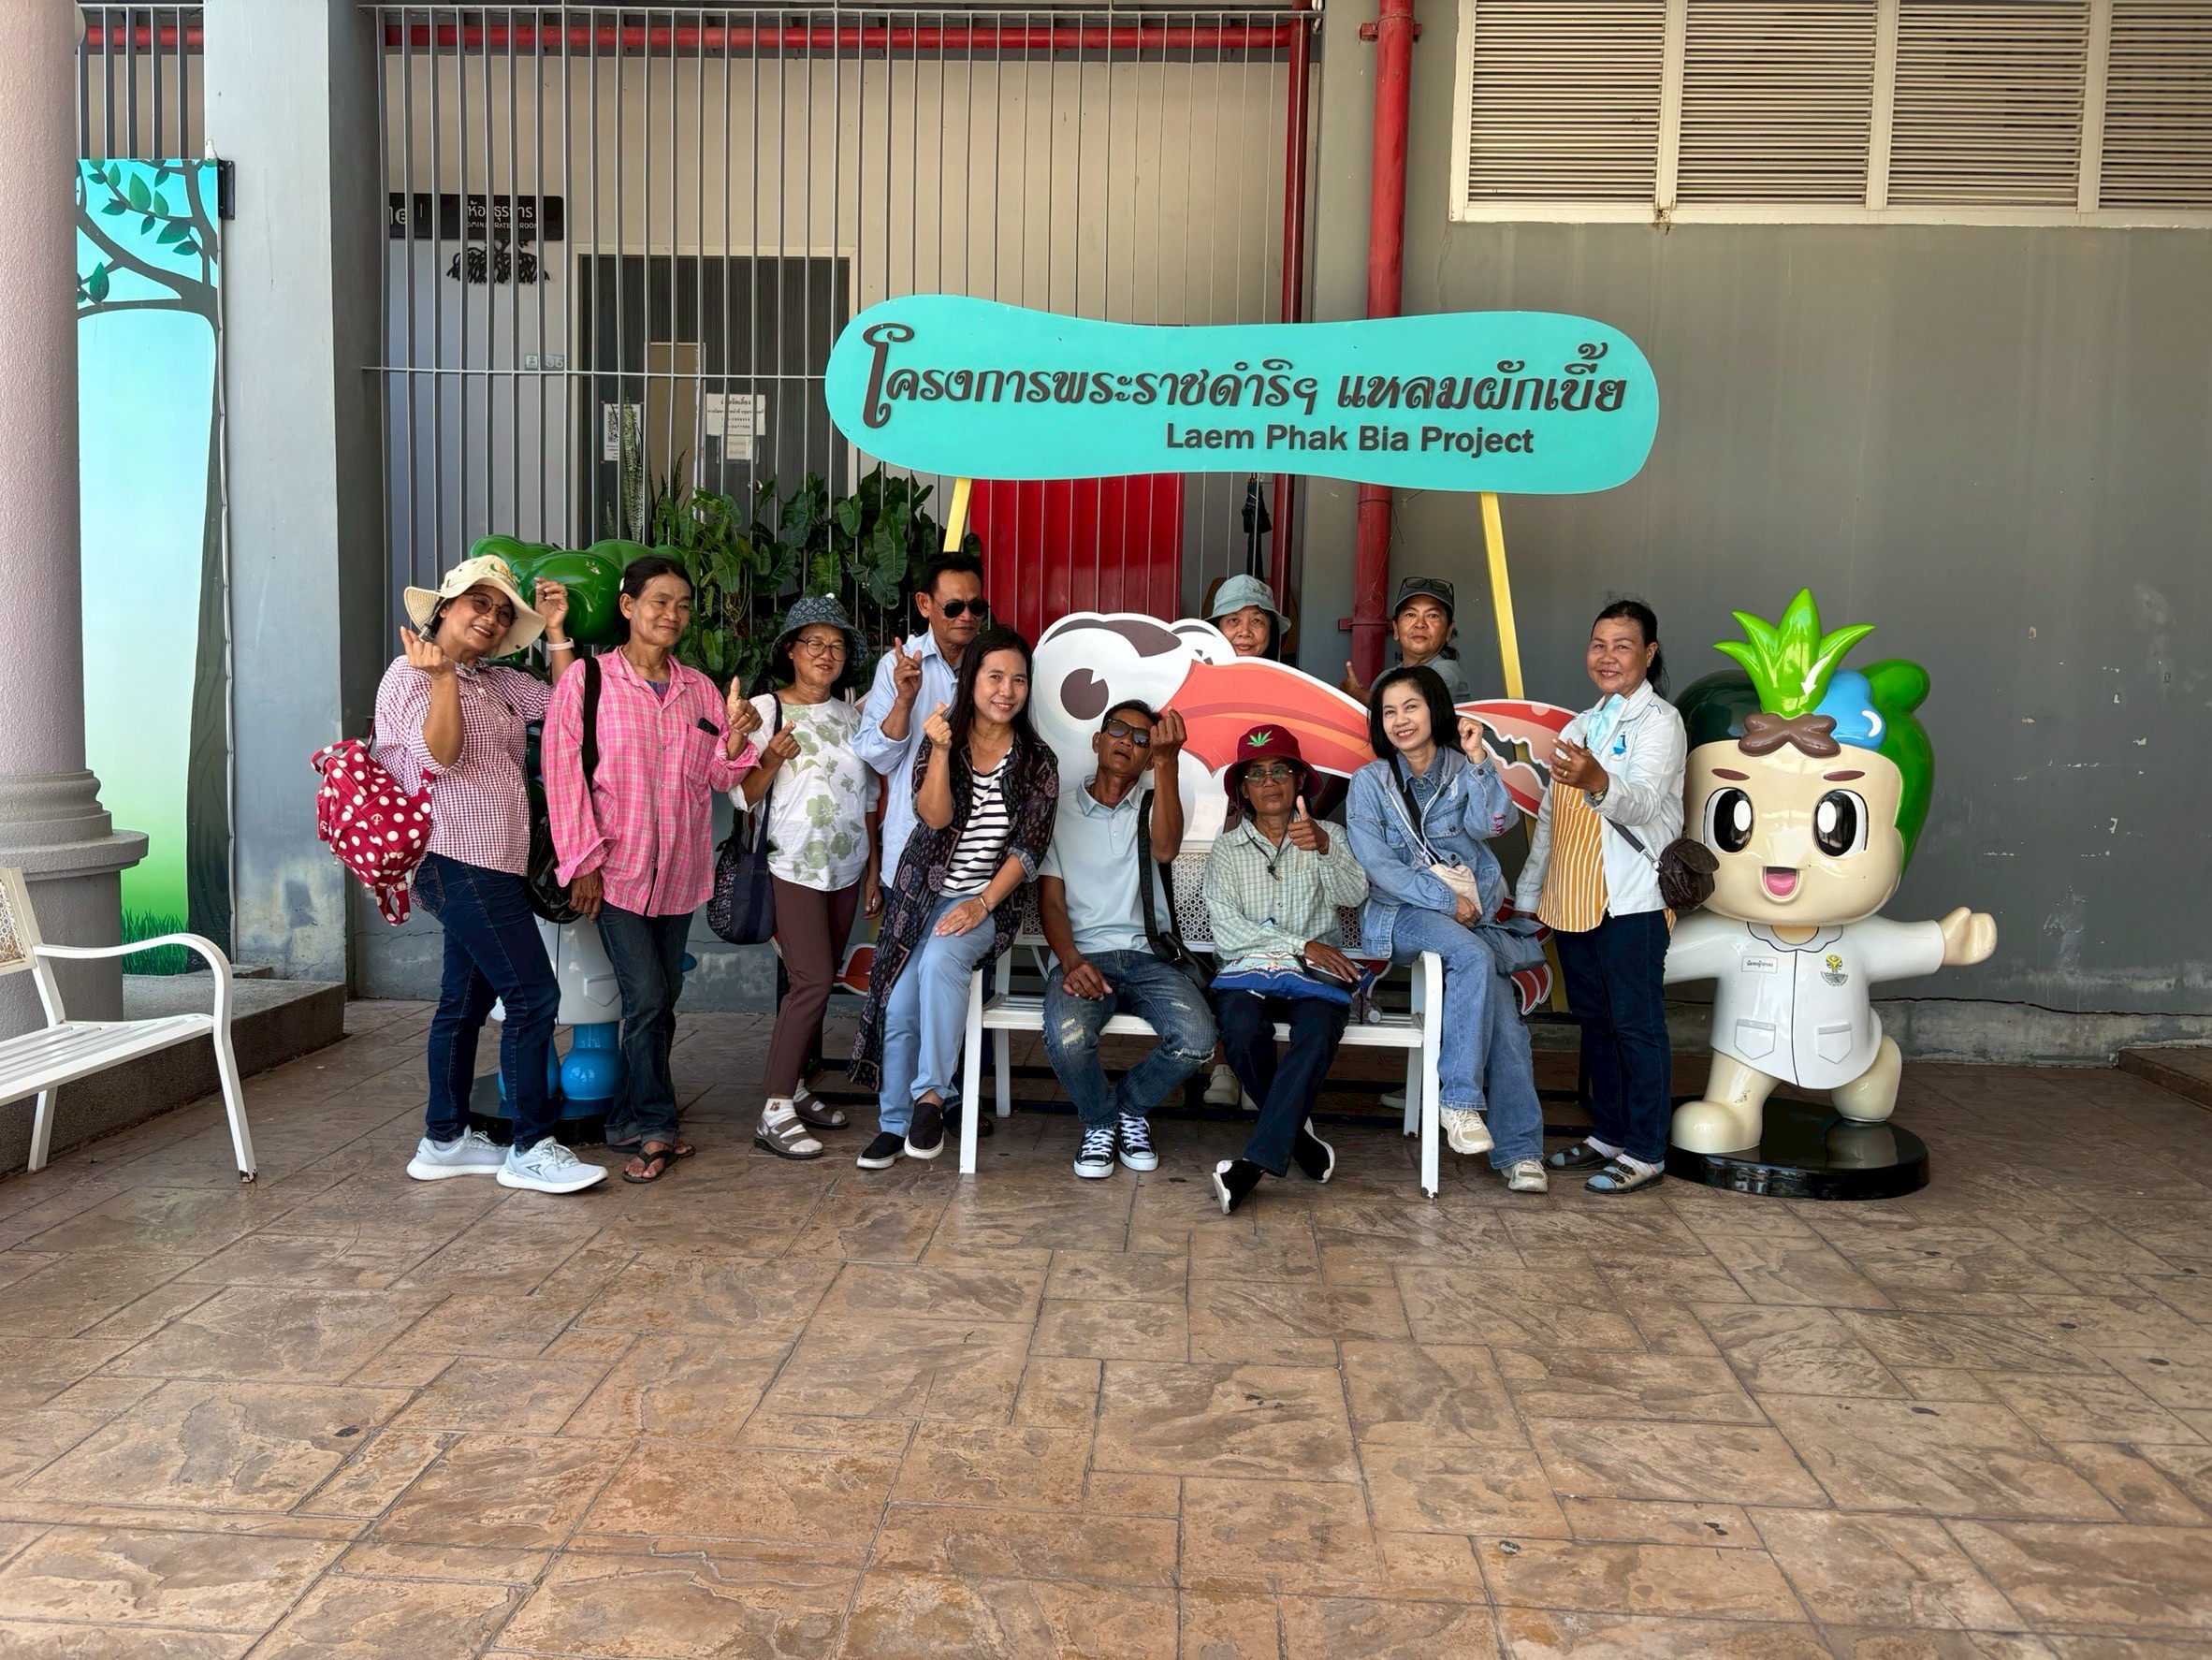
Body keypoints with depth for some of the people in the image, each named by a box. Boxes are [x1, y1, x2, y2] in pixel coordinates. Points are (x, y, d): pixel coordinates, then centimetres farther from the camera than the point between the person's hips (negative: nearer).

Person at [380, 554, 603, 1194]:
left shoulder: (499, 683, 17)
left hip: (494, 865, 9)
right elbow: (442, 756, -17)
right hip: (460, 860, -9)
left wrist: (556, 632, 8)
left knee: (466, 1000, 13)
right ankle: (531, 1148, -4)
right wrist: (442, 677, -27)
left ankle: (444, 1141, 22)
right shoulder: (411, 674, -5)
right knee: (533, 994, -11)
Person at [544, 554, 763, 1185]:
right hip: (615, 870, -5)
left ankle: (631, 1121, 23)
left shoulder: (699, 689, 9)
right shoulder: (586, 681, -5)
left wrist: (735, 738, -11)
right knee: (647, 996, -10)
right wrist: (583, 862, -10)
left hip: (679, 869, 5)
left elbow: (719, 779, 10)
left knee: (663, 999, 9)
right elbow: (563, 774, -7)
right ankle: (656, 1127, 5)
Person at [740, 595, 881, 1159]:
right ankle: (774, 1113, -7)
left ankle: (794, 1088, 20)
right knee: (813, 980, -14)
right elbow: (741, 795, -5)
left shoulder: (852, 716, 12)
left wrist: (873, 874, 13)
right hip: (792, 867, -6)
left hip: (845, 869, 6)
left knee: (819, 982, 8)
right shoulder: (764, 708, -3)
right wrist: (772, 758, -24)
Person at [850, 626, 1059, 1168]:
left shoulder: (1037, 761, 0)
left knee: (940, 960, -32)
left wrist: (982, 904, -17)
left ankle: (931, 1097, -25)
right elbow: (933, 817, -12)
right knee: (898, 1005, -9)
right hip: (922, 893, 2)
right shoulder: (940, 740, 2)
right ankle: (894, 1123, 9)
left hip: (987, 899, -2)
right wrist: (941, 751, -25)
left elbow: (1027, 848, -5)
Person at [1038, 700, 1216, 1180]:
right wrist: (1071, 961, -14)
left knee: (1196, 1040, -27)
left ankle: (1130, 1105, 7)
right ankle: (1099, 1122, 2)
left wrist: (1166, 763, -24)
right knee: (1067, 1037, -34)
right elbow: (1050, 901, 6)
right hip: (1083, 956, -1)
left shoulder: (1153, 806, 14)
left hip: (1147, 956, 1)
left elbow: (1165, 849, -13)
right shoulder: (1059, 810, 13)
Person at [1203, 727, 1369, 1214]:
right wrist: (1303, 946, -9)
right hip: (1247, 970, 0)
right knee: (1242, 1031, -33)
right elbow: (1226, 929, 1)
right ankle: (1296, 1131, -8)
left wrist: (1323, 846, -26)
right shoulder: (1226, 849, 16)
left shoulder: (1326, 839, 16)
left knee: (1317, 1032, -34)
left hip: (1317, 975, 0)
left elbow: (1353, 893, -6)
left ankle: (1256, 1160, -33)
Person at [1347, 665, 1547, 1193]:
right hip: (1401, 914, -2)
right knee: (1476, 958, -34)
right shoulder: (1370, 782, 7)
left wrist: (1478, 760, -14)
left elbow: (1496, 822, -7)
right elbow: (1376, 864, -3)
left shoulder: (1464, 772, 12)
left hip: (1474, 914, 2)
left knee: (1503, 1009, -22)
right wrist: (1445, 900, -10)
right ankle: (1459, 1099, -31)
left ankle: (1519, 1151, -18)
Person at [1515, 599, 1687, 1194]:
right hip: (1573, 899, 7)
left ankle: (1644, 1153, 6)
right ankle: (1607, 1136, 25)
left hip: (1631, 899, -7)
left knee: (1636, 1024, -2)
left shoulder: (1659, 721, -6)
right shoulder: (1580, 726, 17)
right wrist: (1527, 895, 19)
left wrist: (1598, 781, -45)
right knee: (1594, 1021, 14)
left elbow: (1643, 803, -24)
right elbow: (1549, 818, 21)